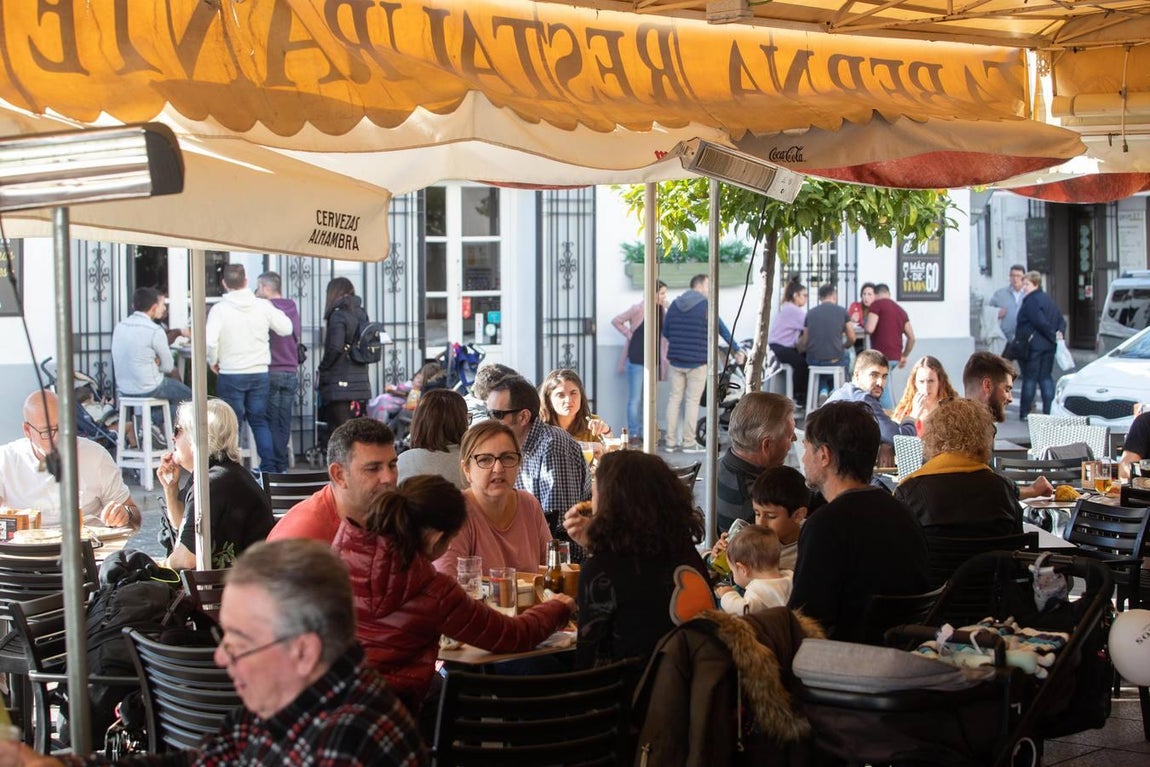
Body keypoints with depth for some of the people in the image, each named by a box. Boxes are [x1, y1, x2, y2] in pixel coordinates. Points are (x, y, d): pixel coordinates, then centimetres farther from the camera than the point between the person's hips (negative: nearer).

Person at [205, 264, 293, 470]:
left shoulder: (219, 309, -11)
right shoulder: (263, 306, -4)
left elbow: (210, 342, -21)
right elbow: (286, 329, 5)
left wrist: (213, 362, -2)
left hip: (230, 375, -3)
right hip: (260, 373, 3)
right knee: (260, 421, 13)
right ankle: (269, 466, 11)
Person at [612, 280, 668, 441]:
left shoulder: (662, 311, 6)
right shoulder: (638, 309, -9)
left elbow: (665, 332, 10)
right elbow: (616, 321, -1)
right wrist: (629, 334, -6)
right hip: (637, 360, -6)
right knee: (635, 399, 0)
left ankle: (643, 433, 18)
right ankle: (634, 434, 4)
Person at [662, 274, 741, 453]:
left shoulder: (674, 304, 8)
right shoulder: (705, 306, -8)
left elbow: (665, 332, 13)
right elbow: (723, 330, -3)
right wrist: (736, 350, 10)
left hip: (676, 360, 5)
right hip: (697, 361, -5)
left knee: (675, 398, 10)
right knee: (692, 401, 0)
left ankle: (671, 441, 11)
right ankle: (689, 442, 2)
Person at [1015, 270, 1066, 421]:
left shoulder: (1031, 301, -13)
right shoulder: (1049, 300, 15)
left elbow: (1041, 322, -21)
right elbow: (1061, 321, 15)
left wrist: (1053, 335, -11)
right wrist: (1058, 333, 1)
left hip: (1033, 345, -7)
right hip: (1048, 346, 7)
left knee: (1029, 378, -1)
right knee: (1046, 378, 10)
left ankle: (1024, 412, 4)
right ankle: (1049, 411, 6)